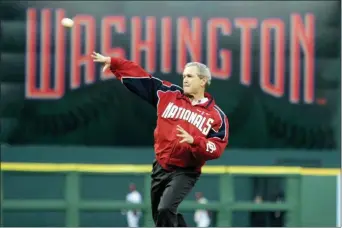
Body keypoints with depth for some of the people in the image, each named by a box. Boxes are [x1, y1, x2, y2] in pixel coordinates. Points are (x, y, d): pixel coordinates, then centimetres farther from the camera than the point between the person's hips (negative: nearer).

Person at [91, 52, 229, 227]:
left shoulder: (216, 115, -5)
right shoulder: (169, 95, 4)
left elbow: (216, 148, -13)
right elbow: (141, 77, 4)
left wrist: (193, 141, -28)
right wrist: (112, 62, -1)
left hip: (185, 172, -5)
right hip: (160, 168, 5)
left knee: (165, 210, -24)